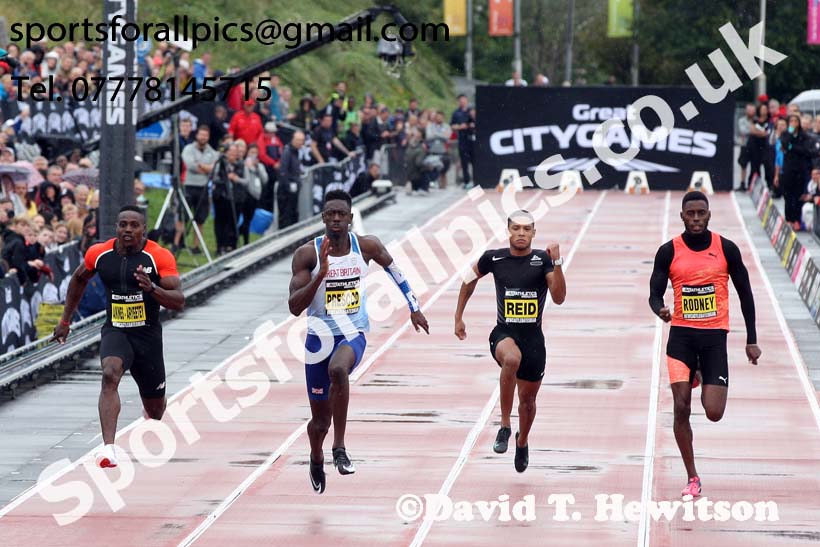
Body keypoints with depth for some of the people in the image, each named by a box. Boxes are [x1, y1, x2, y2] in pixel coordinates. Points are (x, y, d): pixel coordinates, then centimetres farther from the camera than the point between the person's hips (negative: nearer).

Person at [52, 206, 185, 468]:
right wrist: (65, 320, 20)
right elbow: (78, 279, 17)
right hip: (114, 331, 0)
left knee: (155, 410, 12)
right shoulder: (99, 254, -4)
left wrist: (152, 288, -35)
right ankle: (108, 448, -40)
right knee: (110, 375, -33)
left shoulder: (160, 257, -13)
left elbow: (179, 301, -17)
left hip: (147, 335, 0)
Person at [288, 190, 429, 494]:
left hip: (353, 335, -1)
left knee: (338, 369, -38)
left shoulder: (366, 246, -5)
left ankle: (339, 447, -28)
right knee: (320, 419, 9)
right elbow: (294, 307, -16)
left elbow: (393, 269, 17)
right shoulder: (307, 254, -10)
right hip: (320, 337, 1)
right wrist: (321, 274, -28)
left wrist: (414, 308, 21)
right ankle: (316, 459, 44)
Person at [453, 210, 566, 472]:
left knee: (528, 398, 13)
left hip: (533, 337, 2)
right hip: (503, 333, -1)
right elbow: (470, 278, 17)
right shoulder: (494, 258, -2)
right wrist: (459, 317, 19)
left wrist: (557, 264, -24)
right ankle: (505, 426, -26)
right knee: (512, 358, -38)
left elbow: (559, 298, -13)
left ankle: (522, 442, 45)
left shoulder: (543, 259, -5)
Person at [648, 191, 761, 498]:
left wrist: (752, 340, 5)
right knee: (681, 408, -9)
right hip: (681, 335, 0)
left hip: (715, 336, 0)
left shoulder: (726, 249, -2)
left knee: (714, 413, -5)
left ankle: (701, 378, 32)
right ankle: (692, 478, 3)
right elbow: (655, 294, 2)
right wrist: (660, 310, -23)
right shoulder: (669, 252, -1)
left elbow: (745, 293, 6)